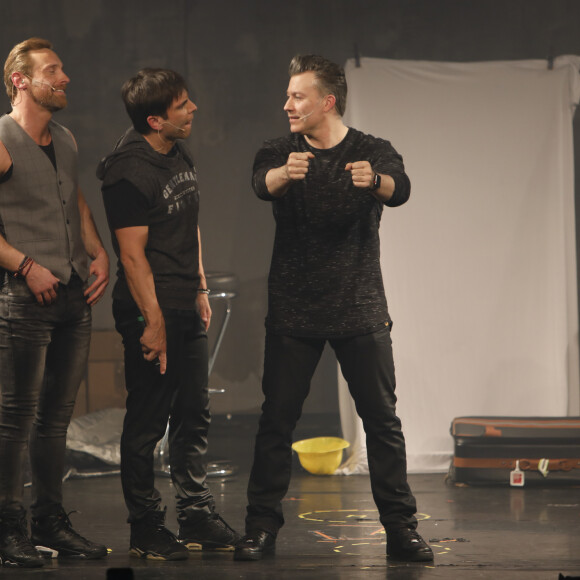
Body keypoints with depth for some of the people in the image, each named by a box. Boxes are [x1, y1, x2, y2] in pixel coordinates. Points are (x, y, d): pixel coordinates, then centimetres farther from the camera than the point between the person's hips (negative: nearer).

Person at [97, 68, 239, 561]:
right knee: (147, 424, -1)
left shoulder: (181, 156, 11)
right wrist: (153, 321, -19)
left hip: (186, 309, 9)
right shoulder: (129, 173, -17)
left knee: (194, 417, 12)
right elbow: (133, 254, -18)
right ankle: (146, 529, 7)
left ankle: (197, 519, 20)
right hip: (150, 311, -9)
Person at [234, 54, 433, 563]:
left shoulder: (373, 153, 0)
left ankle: (400, 527, 5)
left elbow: (400, 188, -22)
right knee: (276, 419, -2)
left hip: (361, 310, -1)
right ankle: (262, 527, 4)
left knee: (382, 420, -1)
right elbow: (262, 183, -20)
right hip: (293, 311, 1)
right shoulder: (280, 154, 3)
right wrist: (284, 174, -45)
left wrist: (375, 181, -46)